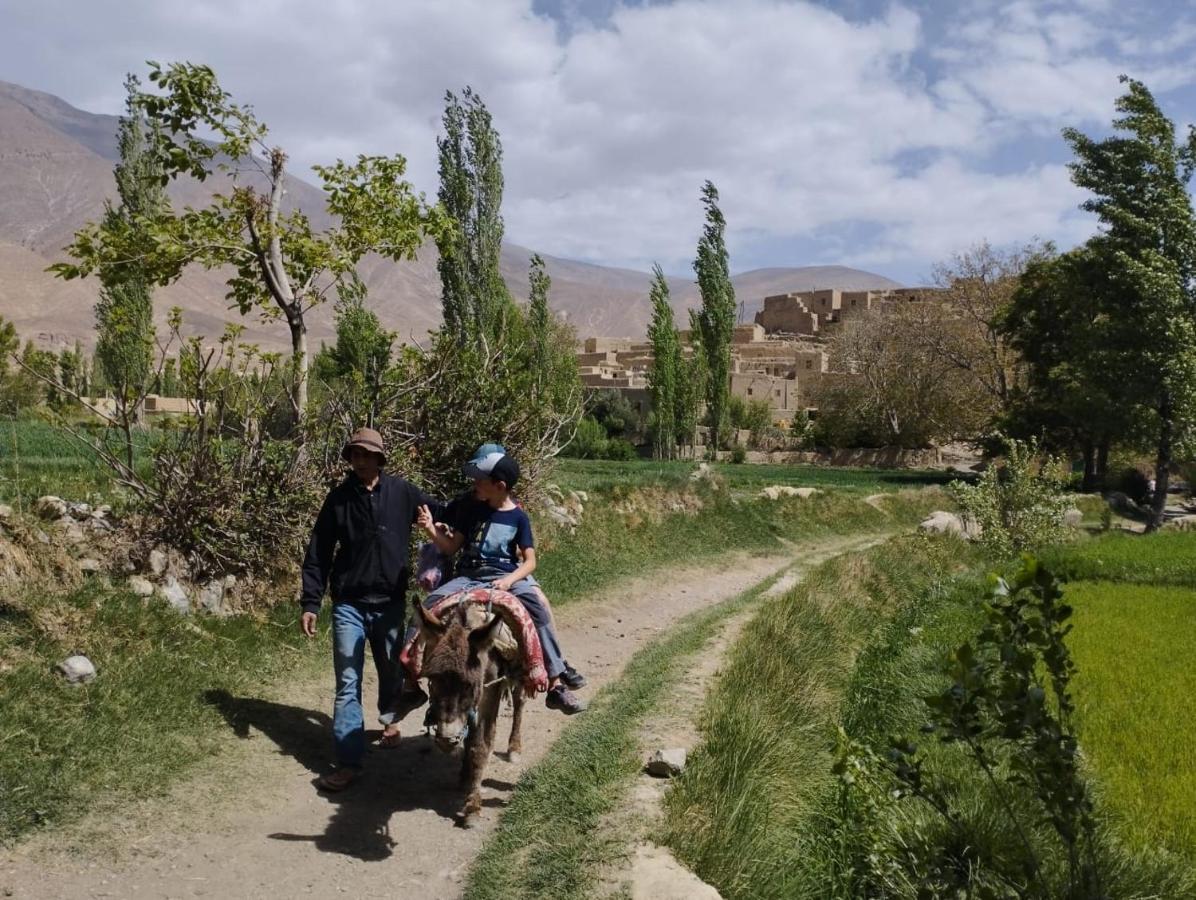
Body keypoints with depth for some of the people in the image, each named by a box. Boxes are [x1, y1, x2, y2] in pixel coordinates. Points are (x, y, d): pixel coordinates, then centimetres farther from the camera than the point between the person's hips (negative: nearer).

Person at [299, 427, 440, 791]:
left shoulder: (402, 492, -4)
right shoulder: (338, 498, -3)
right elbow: (318, 553, -1)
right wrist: (310, 603, -6)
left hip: (391, 602, 1)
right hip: (349, 604, -1)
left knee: (391, 672, 18)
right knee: (347, 684, -2)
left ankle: (389, 718, 47)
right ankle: (348, 762, 2)